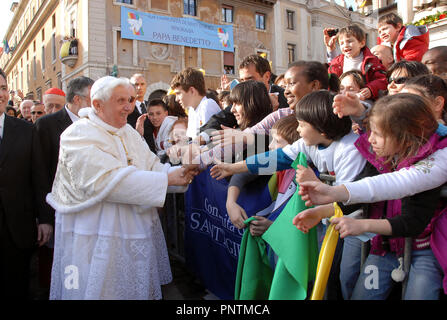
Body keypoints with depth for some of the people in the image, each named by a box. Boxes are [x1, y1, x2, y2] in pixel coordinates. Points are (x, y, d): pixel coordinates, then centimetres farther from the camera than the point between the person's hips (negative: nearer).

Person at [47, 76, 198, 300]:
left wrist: (180, 173, -17)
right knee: (106, 289, 7)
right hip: (98, 238, -6)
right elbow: (109, 181, -26)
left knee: (139, 288, 16)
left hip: (137, 231, 7)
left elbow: (152, 166, 4)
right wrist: (166, 180, -26)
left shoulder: (128, 132, 9)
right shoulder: (79, 135, -15)